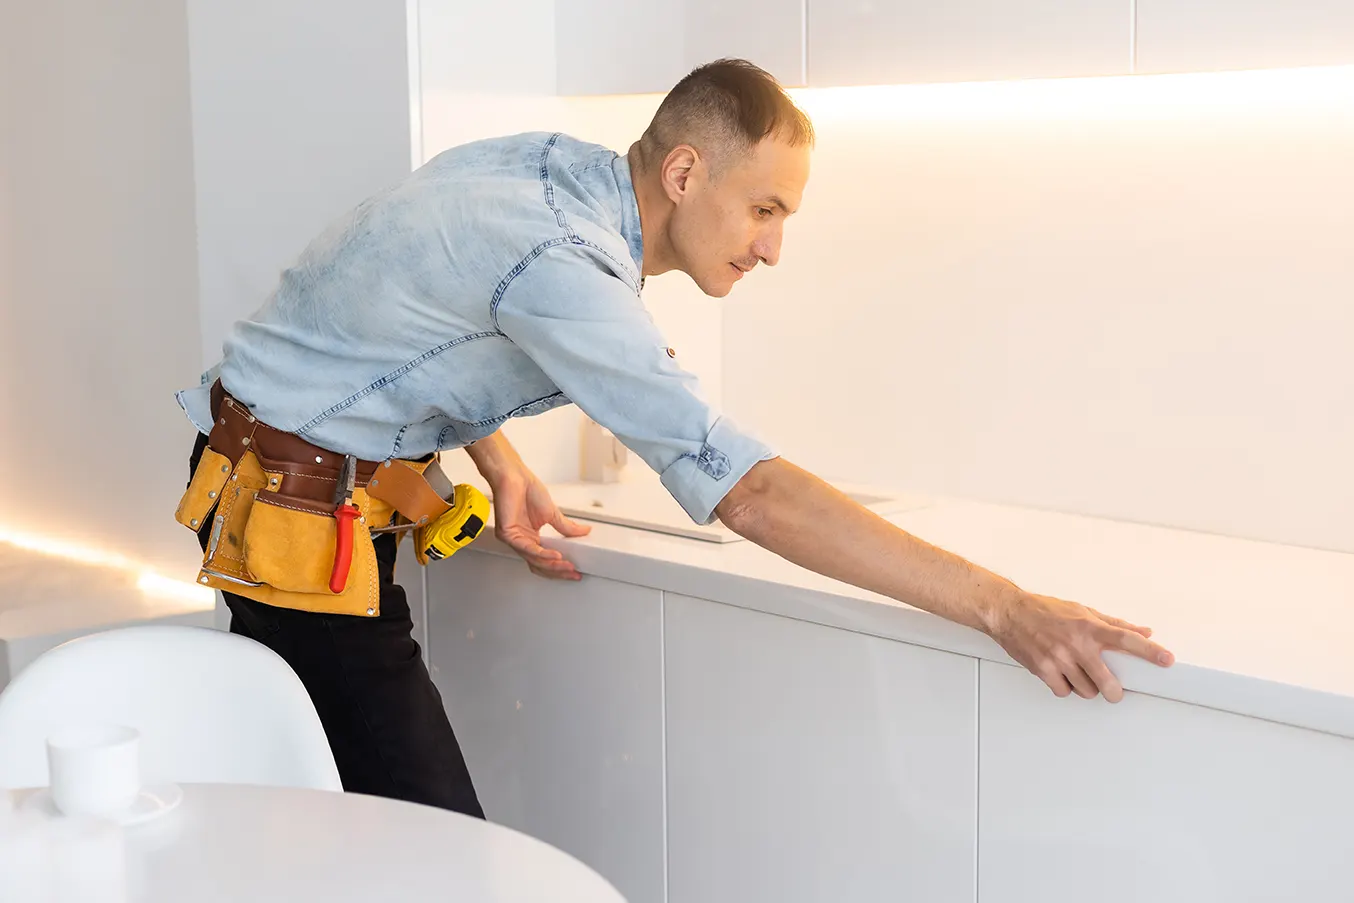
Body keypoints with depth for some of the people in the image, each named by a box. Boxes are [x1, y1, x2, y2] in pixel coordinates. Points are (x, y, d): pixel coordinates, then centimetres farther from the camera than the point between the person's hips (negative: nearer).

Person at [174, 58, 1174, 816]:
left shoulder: (557, 163, 0)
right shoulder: (564, 270, -30)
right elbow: (754, 494, -37)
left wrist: (501, 466, 6)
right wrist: (1001, 605, -38)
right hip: (295, 513, -10)